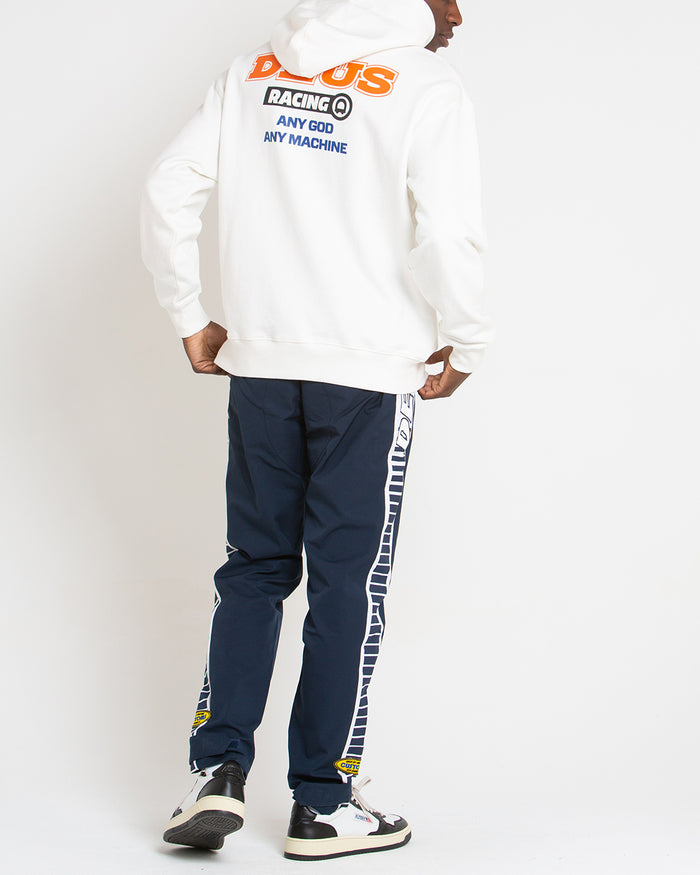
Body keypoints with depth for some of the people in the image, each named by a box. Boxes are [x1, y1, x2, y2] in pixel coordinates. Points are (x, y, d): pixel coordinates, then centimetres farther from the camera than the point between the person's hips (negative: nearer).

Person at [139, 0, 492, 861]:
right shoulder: (424, 84, -6)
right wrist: (464, 342, -1)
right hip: (369, 371, -4)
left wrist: (190, 319, 10)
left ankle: (217, 769, 7)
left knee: (254, 565, 16)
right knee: (348, 581, 5)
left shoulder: (253, 69, 8)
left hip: (258, 363, 4)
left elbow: (168, 190, 4)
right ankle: (323, 804, 11)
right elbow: (449, 232, -16)